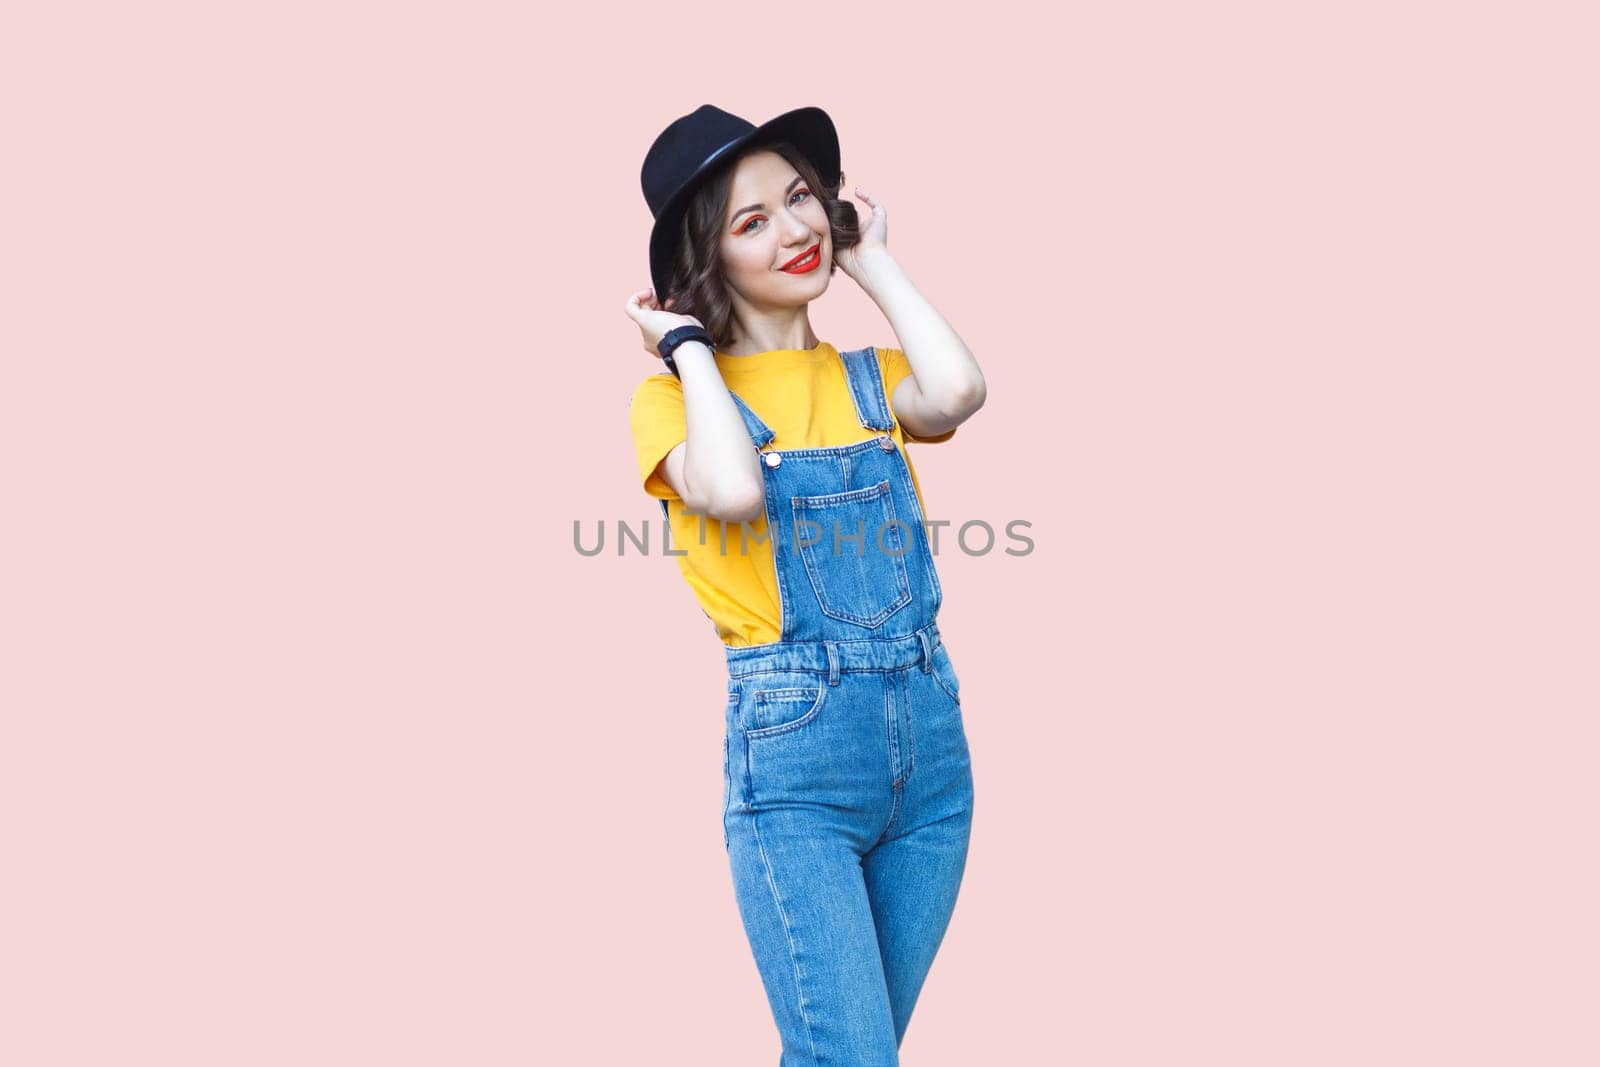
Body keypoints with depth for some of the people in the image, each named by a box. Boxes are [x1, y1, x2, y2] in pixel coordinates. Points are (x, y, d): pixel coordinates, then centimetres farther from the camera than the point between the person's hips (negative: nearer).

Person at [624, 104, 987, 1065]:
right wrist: (691, 348, -5)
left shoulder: (872, 377, 12)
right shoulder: (676, 396, 2)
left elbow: (958, 393, -12)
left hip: (931, 738, 4)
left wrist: (875, 264, 3)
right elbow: (731, 492, -21)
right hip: (793, 753, -4)